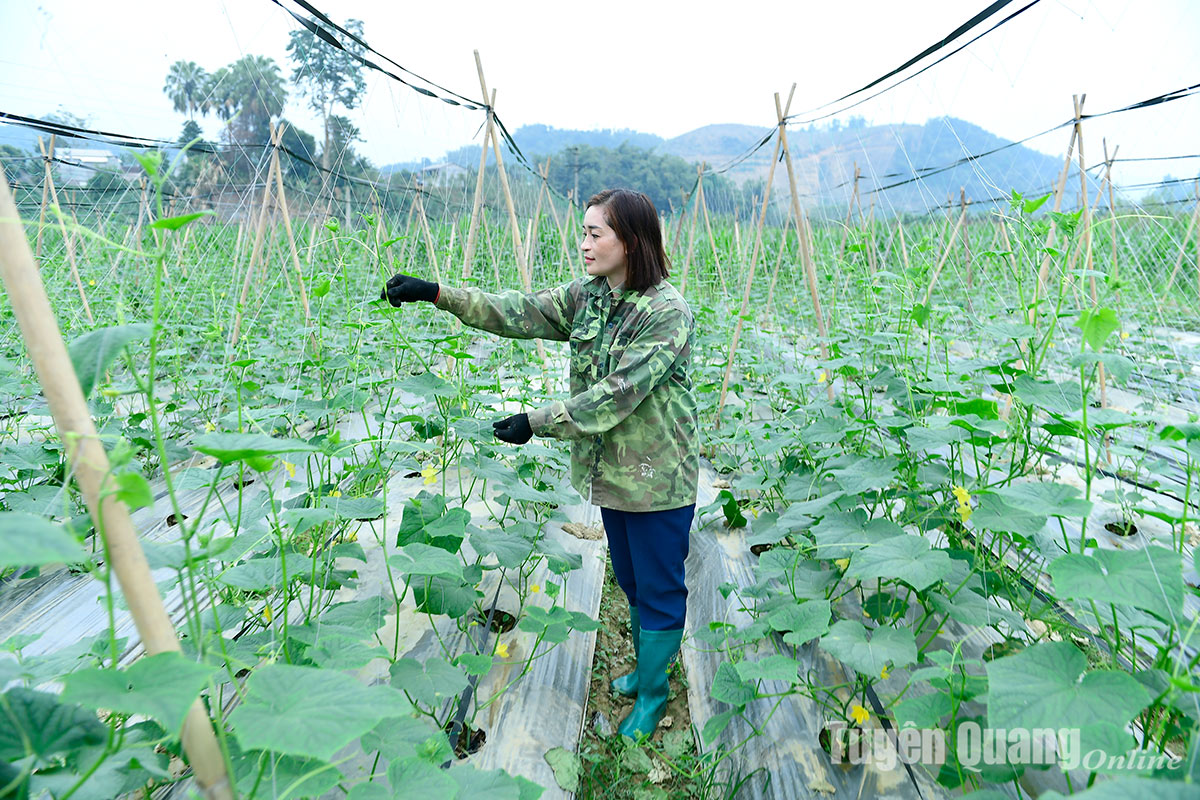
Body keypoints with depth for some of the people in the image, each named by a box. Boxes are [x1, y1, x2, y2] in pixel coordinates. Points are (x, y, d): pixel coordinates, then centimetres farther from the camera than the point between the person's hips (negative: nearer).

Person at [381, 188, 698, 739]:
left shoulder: (668, 313, -20)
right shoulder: (585, 296, 2)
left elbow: (618, 393, -26)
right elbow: (519, 313, -7)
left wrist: (538, 422, -24)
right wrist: (439, 294, -17)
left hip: (658, 479, -7)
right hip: (611, 472, 7)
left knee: (659, 589, 10)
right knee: (632, 583, 23)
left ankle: (651, 693, 31)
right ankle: (645, 669, 46)